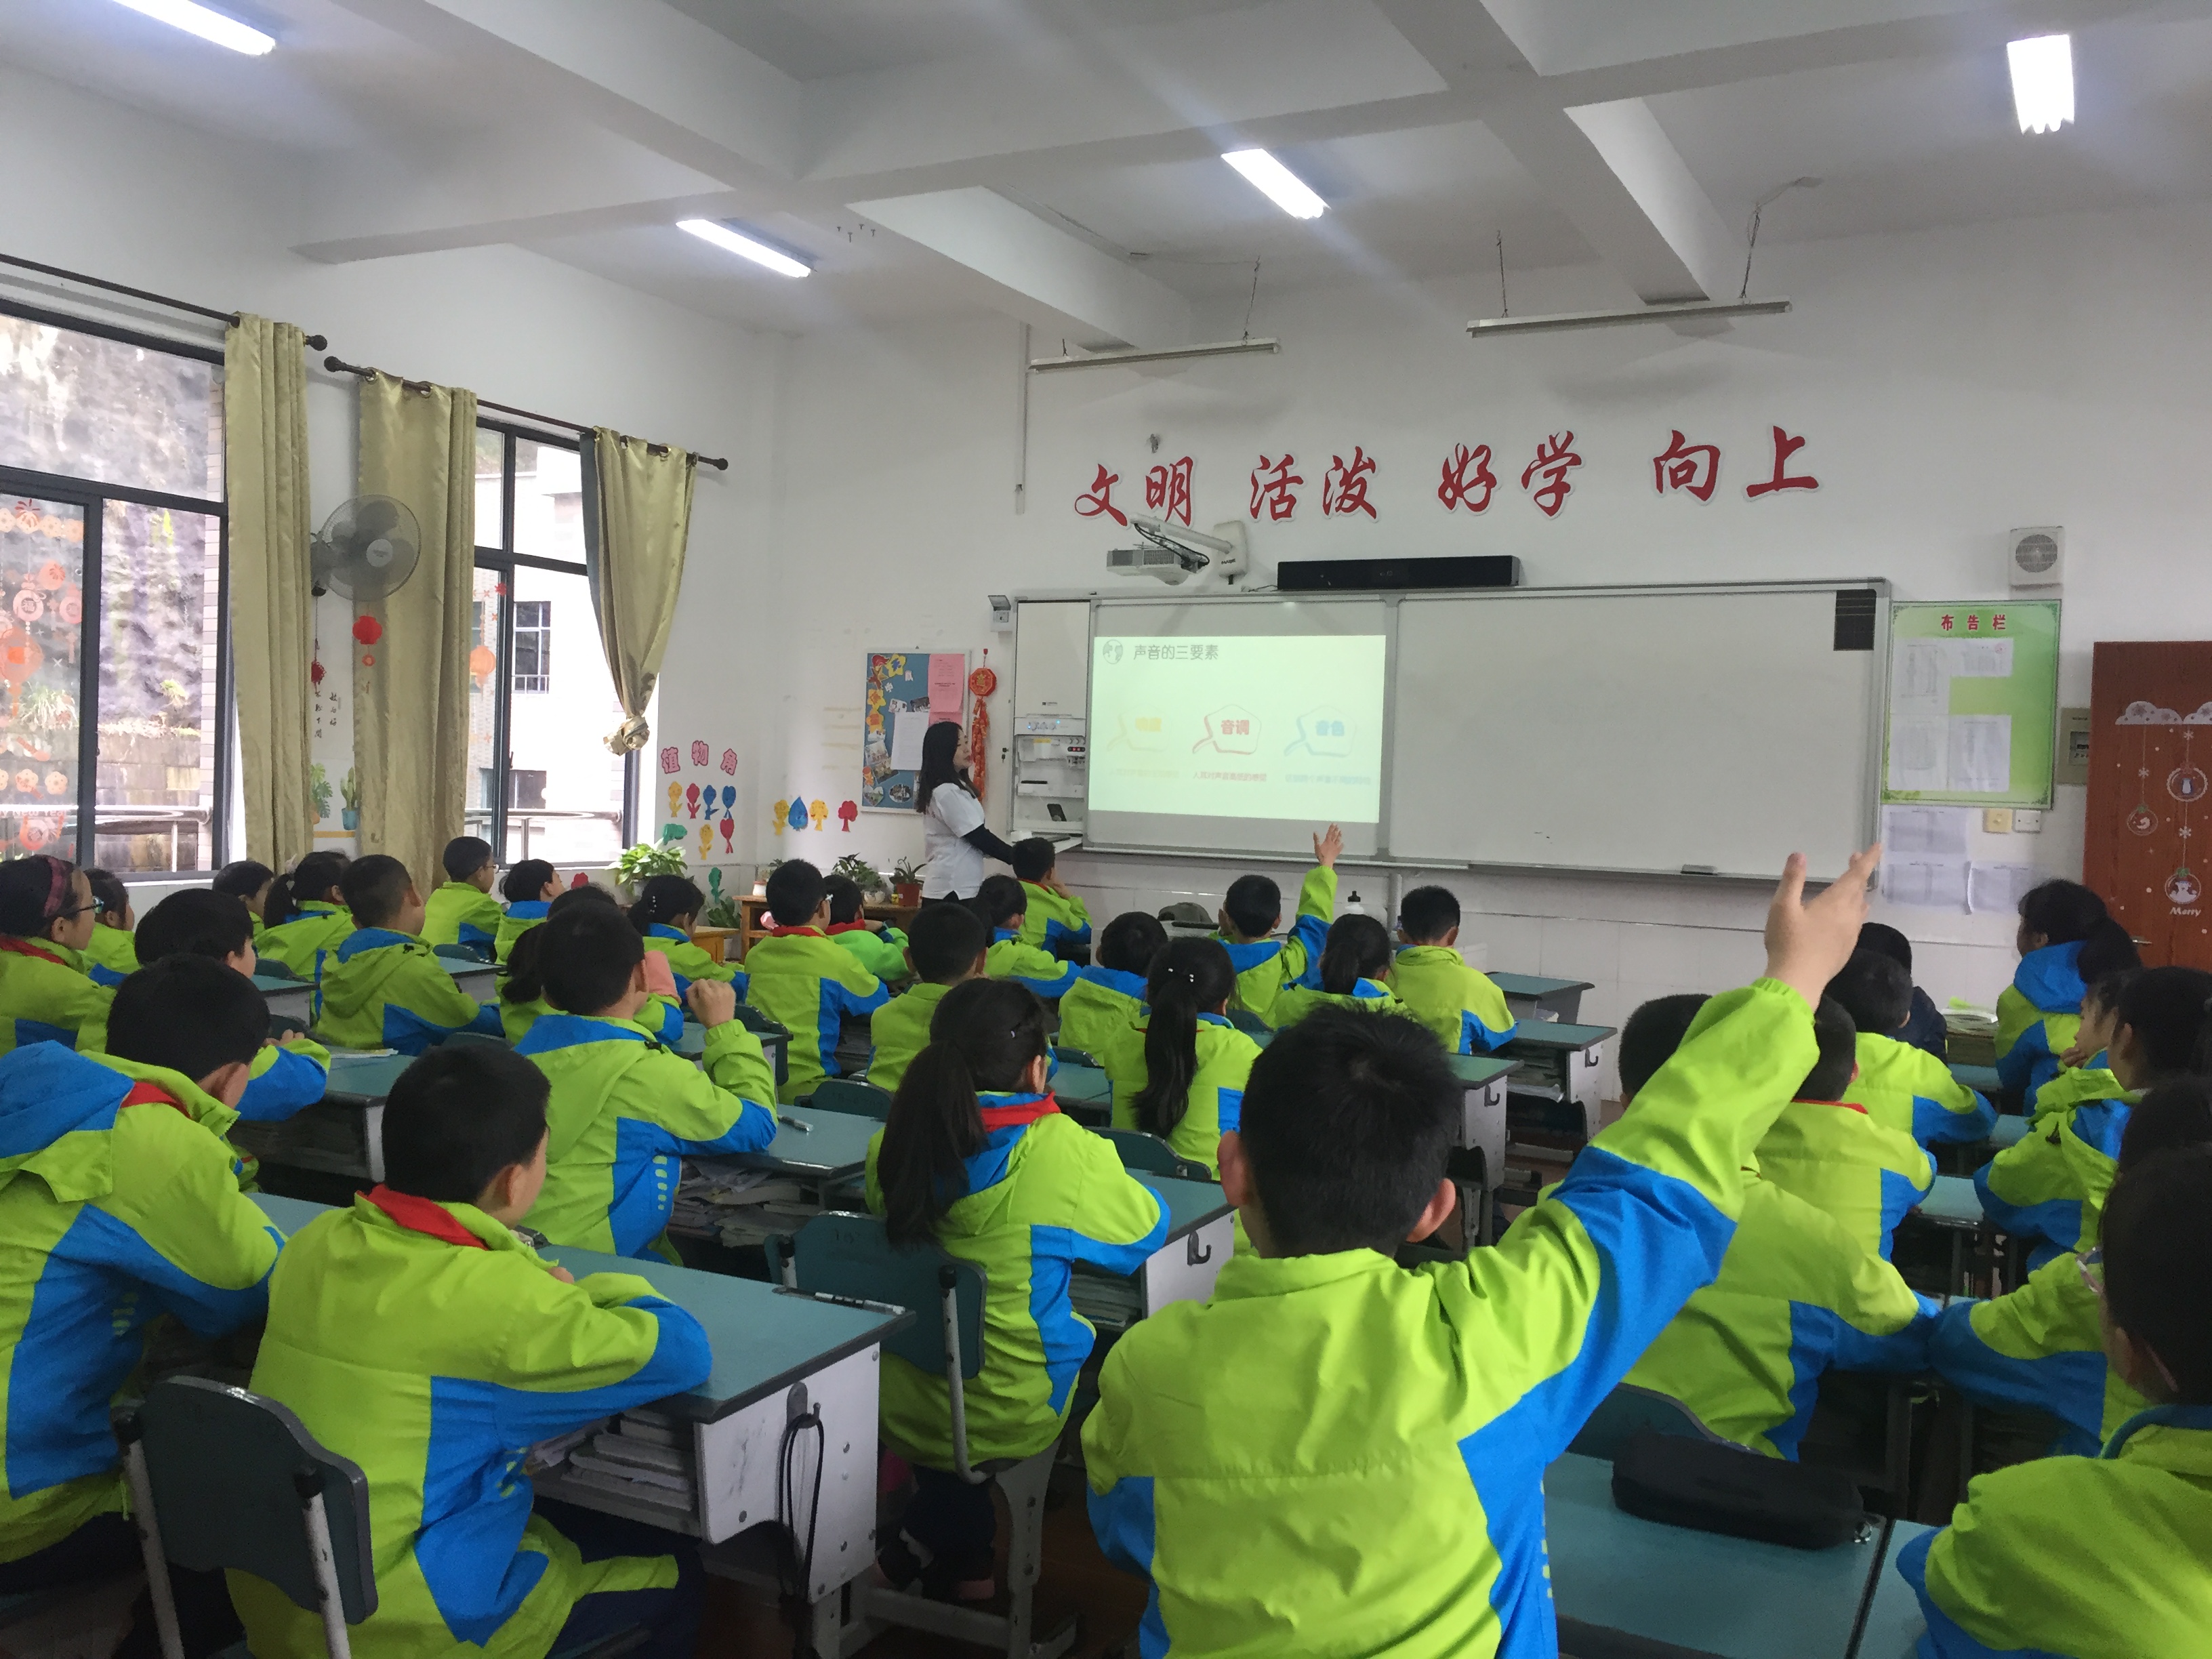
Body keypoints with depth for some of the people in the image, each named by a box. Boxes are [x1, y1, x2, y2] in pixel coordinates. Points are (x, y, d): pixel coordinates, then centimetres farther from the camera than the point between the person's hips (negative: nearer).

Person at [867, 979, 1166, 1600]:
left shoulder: (892, 1143, -11)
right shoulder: (1065, 1154, -23)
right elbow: (1147, 1228, -6)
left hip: (897, 1409, 4)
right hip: (1009, 1422, -4)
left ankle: (961, 1559, 37)